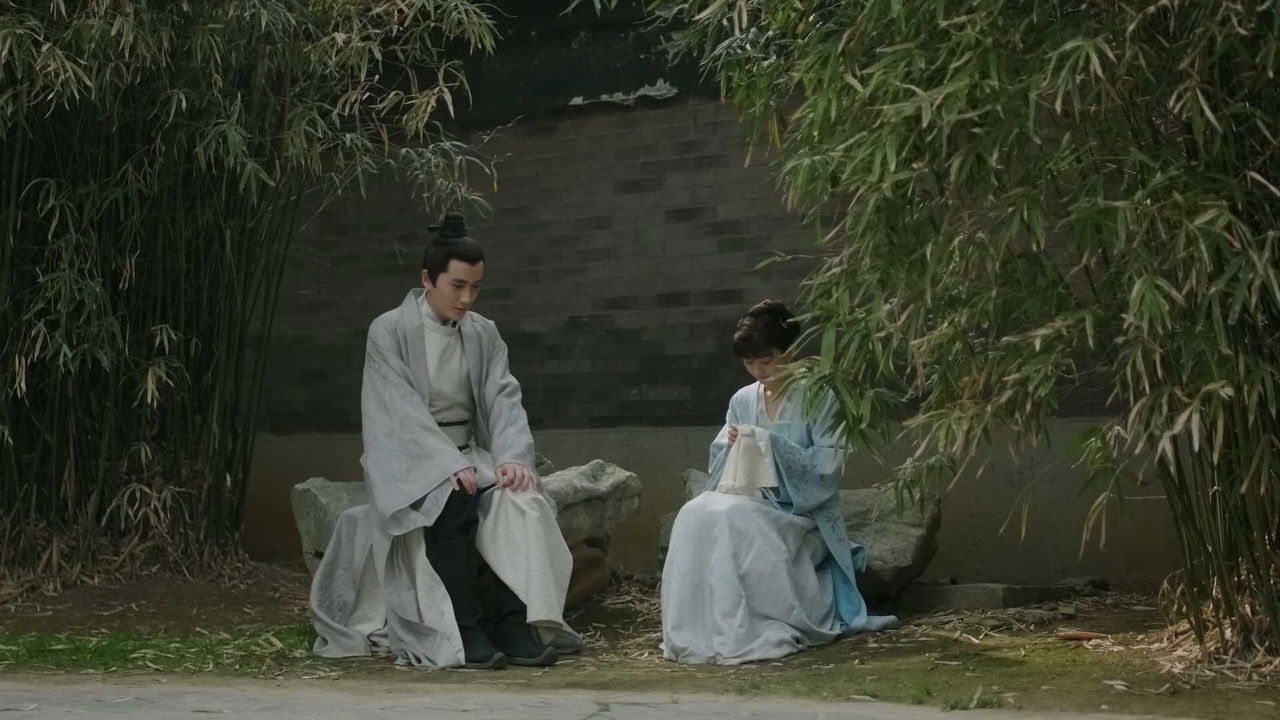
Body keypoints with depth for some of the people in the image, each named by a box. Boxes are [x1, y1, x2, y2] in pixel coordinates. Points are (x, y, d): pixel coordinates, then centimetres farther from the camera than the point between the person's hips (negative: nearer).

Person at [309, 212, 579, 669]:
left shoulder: (484, 335, 9)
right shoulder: (389, 332, -6)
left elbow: (503, 399, -1)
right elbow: (401, 410, -15)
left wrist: (512, 456, -21)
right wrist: (448, 464, -27)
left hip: (468, 454, 4)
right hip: (409, 461, -4)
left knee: (520, 500, -27)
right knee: (455, 503, -36)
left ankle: (515, 626, -31)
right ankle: (465, 632, -32)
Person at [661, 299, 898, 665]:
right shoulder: (742, 401, 14)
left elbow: (828, 465, -9)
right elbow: (719, 464, 14)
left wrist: (772, 444, -18)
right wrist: (733, 446, -9)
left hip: (800, 514, -5)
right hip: (747, 502, 5)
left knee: (733, 518, -34)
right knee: (696, 514, -28)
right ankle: (696, 629, -27)